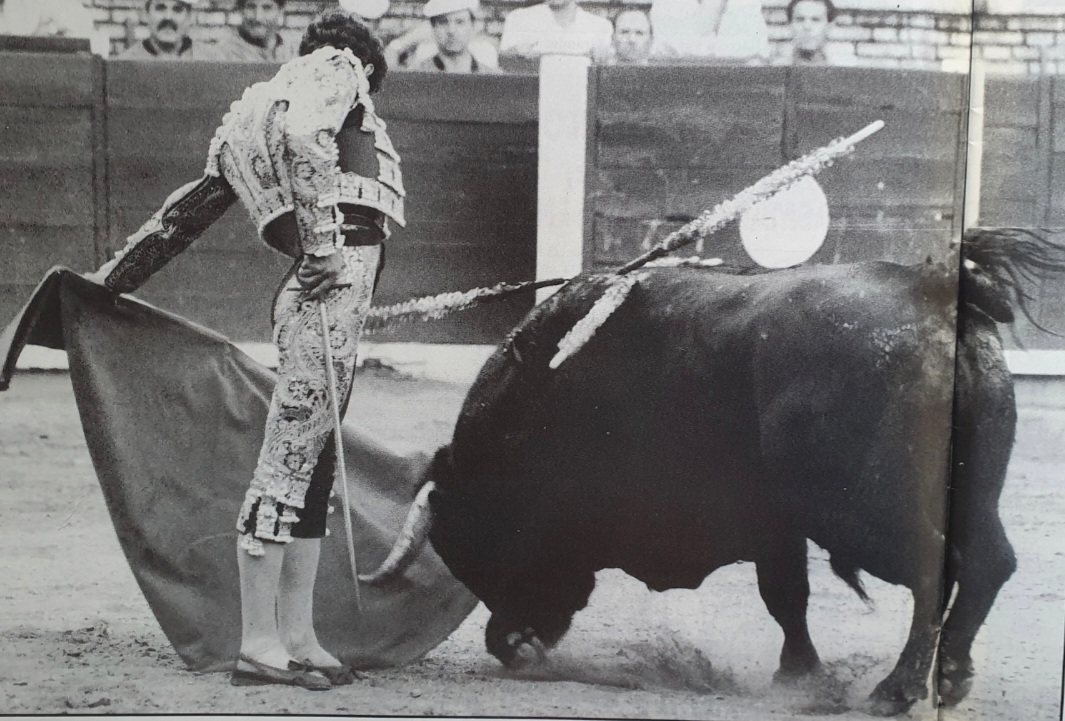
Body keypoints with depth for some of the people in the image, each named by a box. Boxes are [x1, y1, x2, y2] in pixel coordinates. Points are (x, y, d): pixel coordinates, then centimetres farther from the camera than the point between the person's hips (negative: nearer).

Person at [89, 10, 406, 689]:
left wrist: (115, 276, 31)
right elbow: (305, 137, -18)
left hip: (325, 279, 9)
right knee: (289, 456, -8)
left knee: (312, 462, 10)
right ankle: (259, 643, -7)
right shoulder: (337, 69, 5)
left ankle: (297, 638, 13)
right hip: (339, 275, -9)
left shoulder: (252, 115, 26)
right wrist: (322, 241, -22)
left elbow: (191, 205, 28)